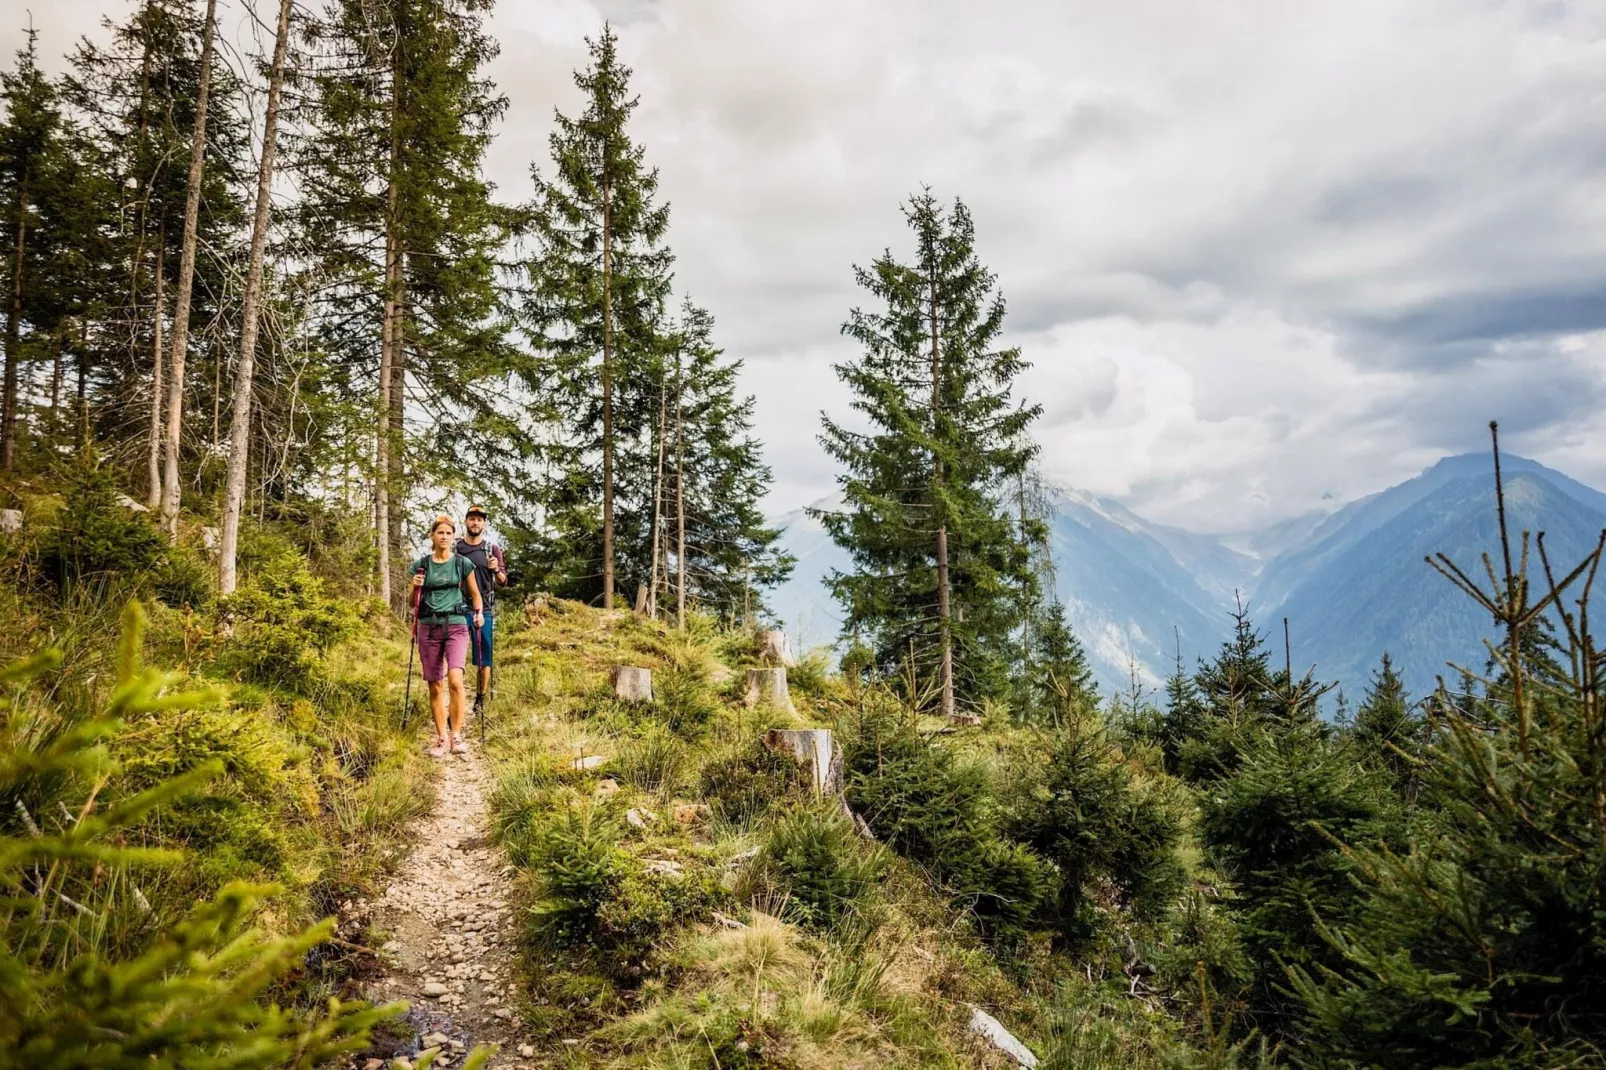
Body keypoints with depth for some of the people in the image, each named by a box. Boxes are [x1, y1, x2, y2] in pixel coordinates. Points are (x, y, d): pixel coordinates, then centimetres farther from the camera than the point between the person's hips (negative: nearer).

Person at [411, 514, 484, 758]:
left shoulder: (463, 564, 4)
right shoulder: (421, 565, 7)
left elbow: (475, 594, 17)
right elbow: (413, 602, 15)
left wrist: (479, 613, 0)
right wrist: (416, 587, -5)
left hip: (455, 626, -2)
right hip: (428, 628, 2)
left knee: (455, 679, -21)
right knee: (435, 686, 4)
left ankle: (456, 735, -13)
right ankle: (441, 739, 13)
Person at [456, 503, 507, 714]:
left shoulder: (493, 549, 7)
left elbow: (503, 582, 4)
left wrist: (496, 570, -17)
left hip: (485, 609, 0)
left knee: (484, 659, 2)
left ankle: (480, 701, 13)